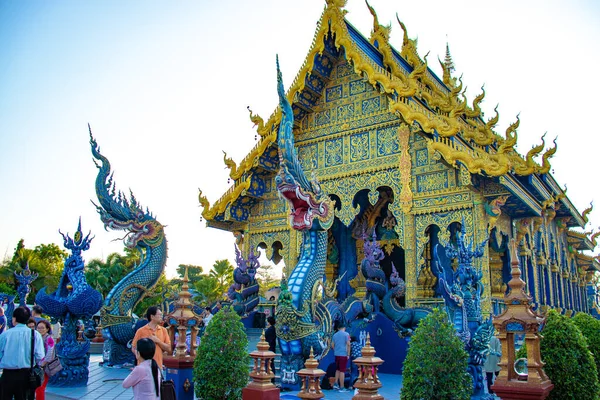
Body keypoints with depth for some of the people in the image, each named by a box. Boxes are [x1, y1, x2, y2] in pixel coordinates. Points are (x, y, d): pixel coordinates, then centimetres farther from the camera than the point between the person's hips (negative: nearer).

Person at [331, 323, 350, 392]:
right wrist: (348, 354, -6)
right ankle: (342, 387, 2)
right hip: (343, 354, -5)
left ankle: (336, 384, 17)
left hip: (336, 354, 5)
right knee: (342, 371, -1)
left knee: (338, 369, 20)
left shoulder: (335, 335, 10)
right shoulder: (346, 334, -5)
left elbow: (332, 345, 13)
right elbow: (348, 344, -11)